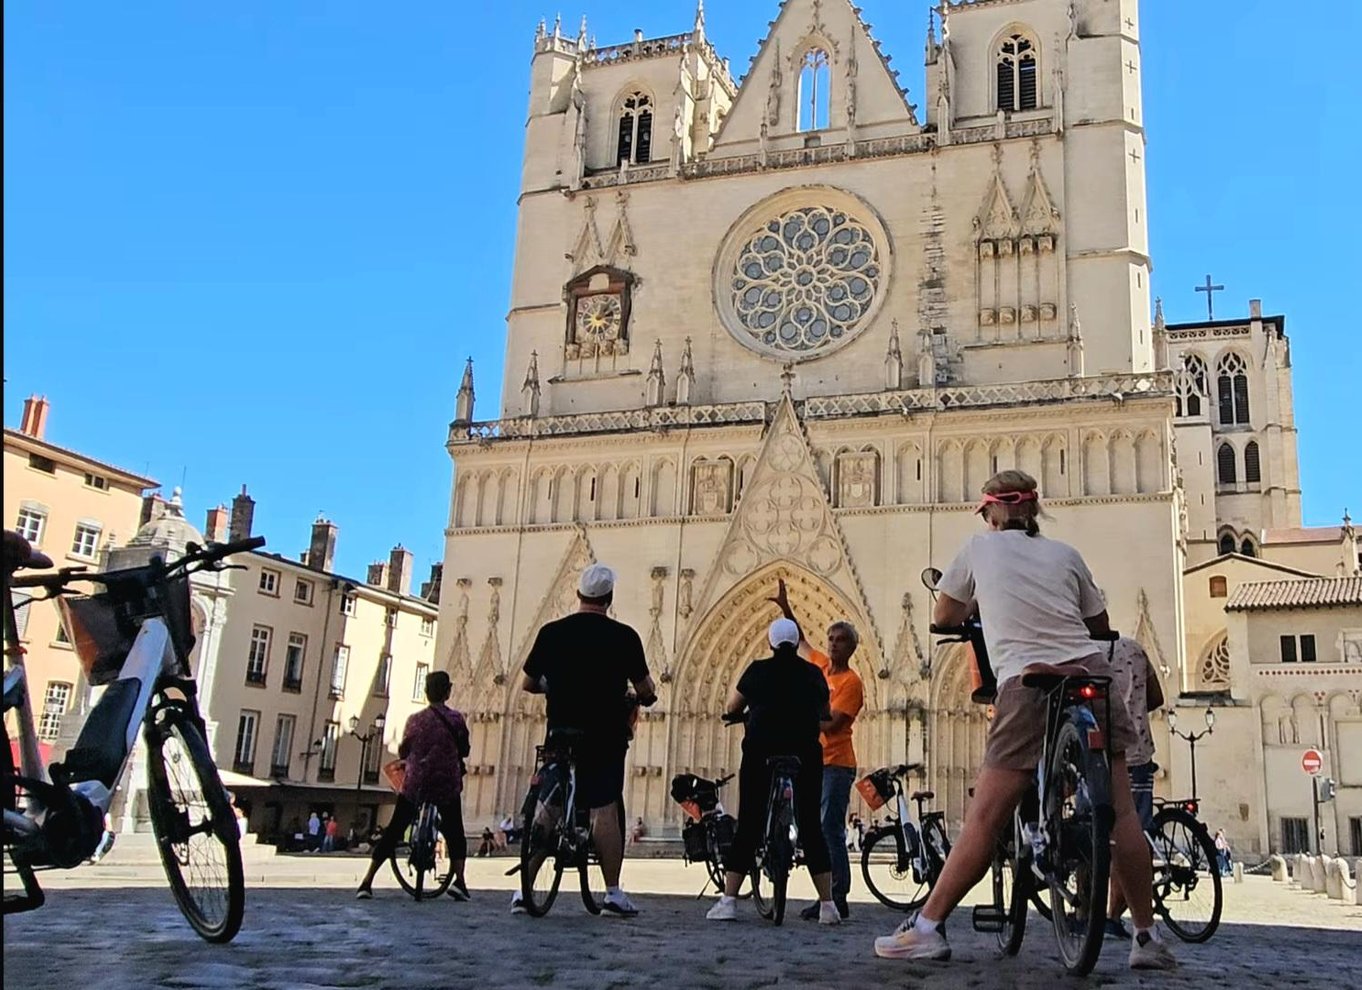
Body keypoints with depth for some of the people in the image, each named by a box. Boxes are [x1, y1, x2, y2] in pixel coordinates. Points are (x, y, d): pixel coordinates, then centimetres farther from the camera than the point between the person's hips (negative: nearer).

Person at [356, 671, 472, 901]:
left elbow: (402, 753, 6)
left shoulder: (415, 720, -2)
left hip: (414, 786, 1)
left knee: (392, 833, 10)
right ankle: (459, 881, 1)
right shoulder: (456, 719, -4)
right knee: (455, 834, 16)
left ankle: (366, 882, 5)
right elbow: (464, 750, 7)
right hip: (448, 786, -1)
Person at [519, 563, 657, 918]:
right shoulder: (623, 636, -6)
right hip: (605, 735, -2)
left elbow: (528, 684, 9)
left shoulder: (551, 632, 1)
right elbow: (645, 690, -3)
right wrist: (646, 697, 20)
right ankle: (613, 893, -1)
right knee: (606, 809, 0)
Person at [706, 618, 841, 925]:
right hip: (806, 756, 1)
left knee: (748, 828, 3)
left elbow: (731, 708, 13)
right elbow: (825, 714, 19)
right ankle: (827, 906, 6)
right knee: (811, 829, 7)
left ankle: (728, 901, 0)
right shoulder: (813, 674, 7)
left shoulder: (758, 670, 2)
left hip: (760, 755, -1)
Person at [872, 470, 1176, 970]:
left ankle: (927, 928, -3)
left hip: (1028, 682, -3)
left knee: (984, 818, -4)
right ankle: (1147, 938, 11)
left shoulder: (981, 546, 13)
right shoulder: (1065, 554, 18)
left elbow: (943, 617, 23)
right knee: (1121, 813, 7)